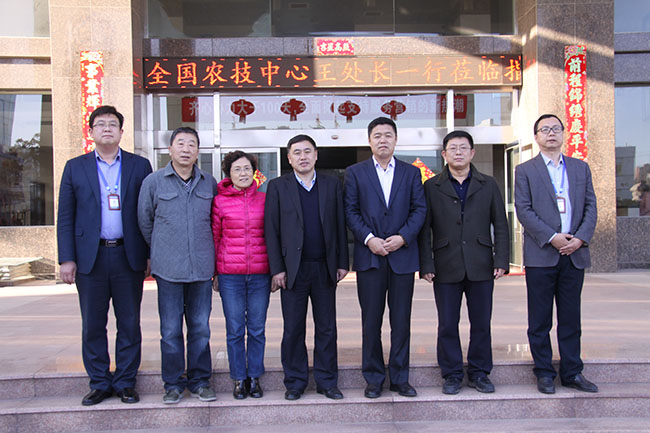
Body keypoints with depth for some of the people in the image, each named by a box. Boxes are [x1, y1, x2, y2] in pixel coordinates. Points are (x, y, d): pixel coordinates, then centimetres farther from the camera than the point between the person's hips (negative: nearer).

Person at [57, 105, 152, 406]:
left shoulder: (140, 166, 7)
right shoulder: (75, 167, 8)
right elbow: (65, 217, 6)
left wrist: (151, 255, -1)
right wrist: (66, 258, -2)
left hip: (128, 257, 0)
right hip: (90, 257, 1)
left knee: (129, 324, 6)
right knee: (92, 325, 8)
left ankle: (126, 382, 19)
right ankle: (100, 383, 21)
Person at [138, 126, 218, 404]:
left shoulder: (209, 183, 7)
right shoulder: (153, 181, 2)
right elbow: (144, 221, 11)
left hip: (202, 267, 2)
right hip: (168, 268, -2)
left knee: (200, 328, 7)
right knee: (170, 330, 3)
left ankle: (200, 381, 20)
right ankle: (174, 383, 17)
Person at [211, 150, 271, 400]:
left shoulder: (264, 199, 5)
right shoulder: (220, 201, 1)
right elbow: (214, 238, 5)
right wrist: (214, 273, 4)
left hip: (260, 274, 1)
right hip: (230, 275, -1)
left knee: (257, 329, 7)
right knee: (235, 330, 5)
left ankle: (254, 378, 21)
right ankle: (239, 379, 19)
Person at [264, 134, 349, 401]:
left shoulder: (332, 184, 8)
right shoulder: (278, 186, 2)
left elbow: (340, 225, 8)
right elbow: (271, 230, -1)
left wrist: (342, 263, 3)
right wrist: (277, 269, -7)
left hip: (325, 268, 2)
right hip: (293, 268, -1)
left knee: (326, 328, 8)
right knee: (293, 329, 6)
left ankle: (327, 381, 21)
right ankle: (295, 382, 20)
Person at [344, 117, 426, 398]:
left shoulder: (411, 173, 10)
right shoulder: (355, 172, 7)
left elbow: (420, 209, 4)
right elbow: (350, 211, 1)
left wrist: (403, 237, -10)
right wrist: (368, 239, -12)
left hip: (403, 255, 1)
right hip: (369, 256, -1)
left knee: (401, 320, 6)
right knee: (371, 320, 4)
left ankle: (399, 378, 18)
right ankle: (374, 378, 16)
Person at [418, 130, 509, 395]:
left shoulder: (488, 185, 11)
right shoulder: (431, 187, 6)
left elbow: (500, 225, 8)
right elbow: (424, 230, 2)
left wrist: (501, 260, -2)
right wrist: (426, 265, -6)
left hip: (481, 267, 1)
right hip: (446, 268, -1)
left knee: (481, 323, 7)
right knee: (447, 324, 4)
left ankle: (479, 373, 22)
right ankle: (452, 375, 17)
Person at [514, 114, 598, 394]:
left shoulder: (581, 168, 14)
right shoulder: (524, 171, 4)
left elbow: (590, 206, 9)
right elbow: (523, 210, -5)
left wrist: (581, 238, -7)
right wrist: (552, 237, -14)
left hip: (575, 254, 3)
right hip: (541, 255, -3)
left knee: (571, 318, 9)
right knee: (540, 320, 4)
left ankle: (572, 373, 19)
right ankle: (544, 373, 15)